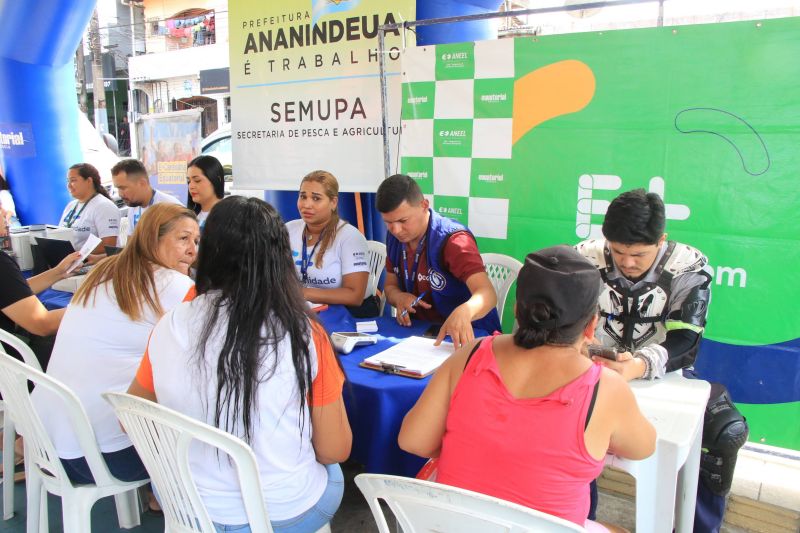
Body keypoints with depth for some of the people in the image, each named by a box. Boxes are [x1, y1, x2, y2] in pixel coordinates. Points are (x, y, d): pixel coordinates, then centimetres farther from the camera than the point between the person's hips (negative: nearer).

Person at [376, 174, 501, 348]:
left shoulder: (453, 240, -19)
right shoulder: (394, 237, 1)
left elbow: (487, 293, -31)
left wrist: (463, 313, -53)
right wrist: (399, 297, -11)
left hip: (468, 337, -4)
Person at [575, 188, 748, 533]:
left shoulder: (690, 268, -12)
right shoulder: (586, 258, -10)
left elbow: (684, 343, -19)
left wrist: (641, 365, -41)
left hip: (663, 374, 1)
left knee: (728, 430, -20)